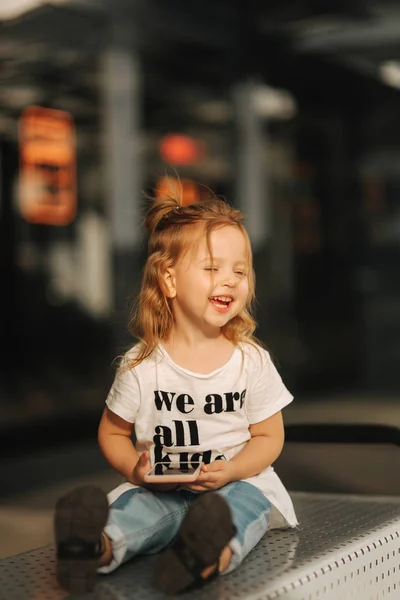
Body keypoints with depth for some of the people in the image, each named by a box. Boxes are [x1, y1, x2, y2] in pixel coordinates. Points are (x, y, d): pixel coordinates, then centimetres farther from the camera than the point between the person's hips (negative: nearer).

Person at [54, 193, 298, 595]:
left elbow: (269, 437, 5)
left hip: (238, 480, -1)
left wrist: (229, 471, -15)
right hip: (163, 490, 1)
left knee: (248, 499, -35)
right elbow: (112, 431, 10)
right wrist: (135, 469, -12)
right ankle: (101, 546, -61)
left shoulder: (252, 361, 1)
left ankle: (218, 552, -65)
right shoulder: (141, 366, -1)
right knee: (136, 503, -31)